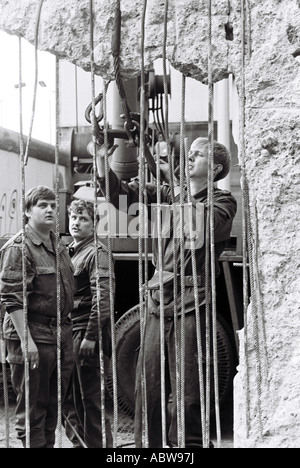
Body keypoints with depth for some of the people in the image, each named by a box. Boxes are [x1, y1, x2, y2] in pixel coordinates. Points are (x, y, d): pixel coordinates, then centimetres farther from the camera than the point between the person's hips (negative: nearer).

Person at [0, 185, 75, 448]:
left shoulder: (60, 249, 16)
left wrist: (67, 331, 17)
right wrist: (26, 340, -21)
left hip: (61, 335, 8)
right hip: (33, 336, -8)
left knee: (53, 407, 14)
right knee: (32, 410, 1)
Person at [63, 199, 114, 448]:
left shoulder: (97, 253, -9)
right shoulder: (69, 251, 16)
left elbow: (103, 297, -18)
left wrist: (90, 337, -21)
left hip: (87, 335, -8)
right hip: (70, 334, 9)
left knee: (90, 399, -2)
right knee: (70, 399, 15)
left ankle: (98, 444, 7)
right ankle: (78, 442, 26)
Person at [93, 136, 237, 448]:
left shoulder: (222, 201, 4)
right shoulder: (166, 194, 17)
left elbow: (202, 226, -17)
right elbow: (121, 193, 9)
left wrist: (172, 181, -19)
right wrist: (101, 160, -6)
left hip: (191, 302, -4)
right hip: (158, 298, 4)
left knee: (187, 393, -4)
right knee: (147, 387, 5)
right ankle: (146, 444, 15)